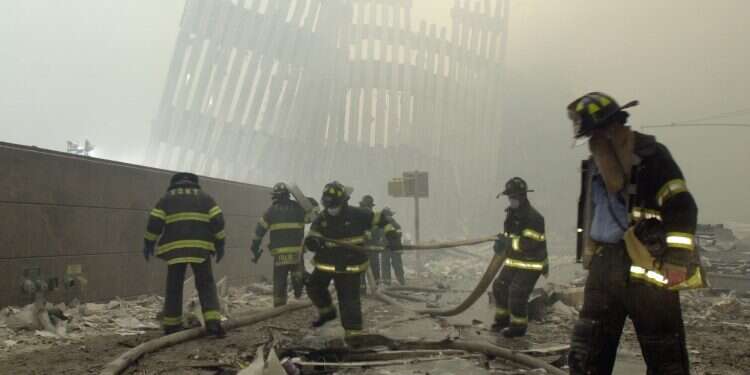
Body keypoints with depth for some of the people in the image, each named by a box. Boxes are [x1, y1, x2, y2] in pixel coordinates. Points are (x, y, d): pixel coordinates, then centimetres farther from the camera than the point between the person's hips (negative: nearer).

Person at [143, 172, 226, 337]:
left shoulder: (167, 198, 14)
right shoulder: (204, 196, 15)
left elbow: (154, 223, 5)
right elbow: (218, 221, 5)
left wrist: (148, 243, 14)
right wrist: (220, 244, 10)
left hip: (175, 248, 0)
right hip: (200, 247, 0)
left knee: (174, 288, 11)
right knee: (206, 285, 6)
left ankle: (171, 326, 14)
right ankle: (213, 323, -8)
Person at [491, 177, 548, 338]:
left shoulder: (533, 217, -22)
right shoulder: (513, 213, 7)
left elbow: (530, 243, -30)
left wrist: (508, 242, -29)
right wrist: (502, 242, 0)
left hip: (531, 264, -9)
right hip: (513, 261, 9)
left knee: (517, 293, -11)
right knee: (500, 287, 11)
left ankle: (518, 326, 7)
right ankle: (503, 319, 29)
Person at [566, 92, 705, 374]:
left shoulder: (650, 155, -11)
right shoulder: (595, 162, 13)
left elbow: (682, 208, -16)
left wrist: (677, 262, -19)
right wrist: (589, 255, 23)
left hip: (646, 267, -7)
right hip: (603, 265, 7)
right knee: (586, 351, 11)